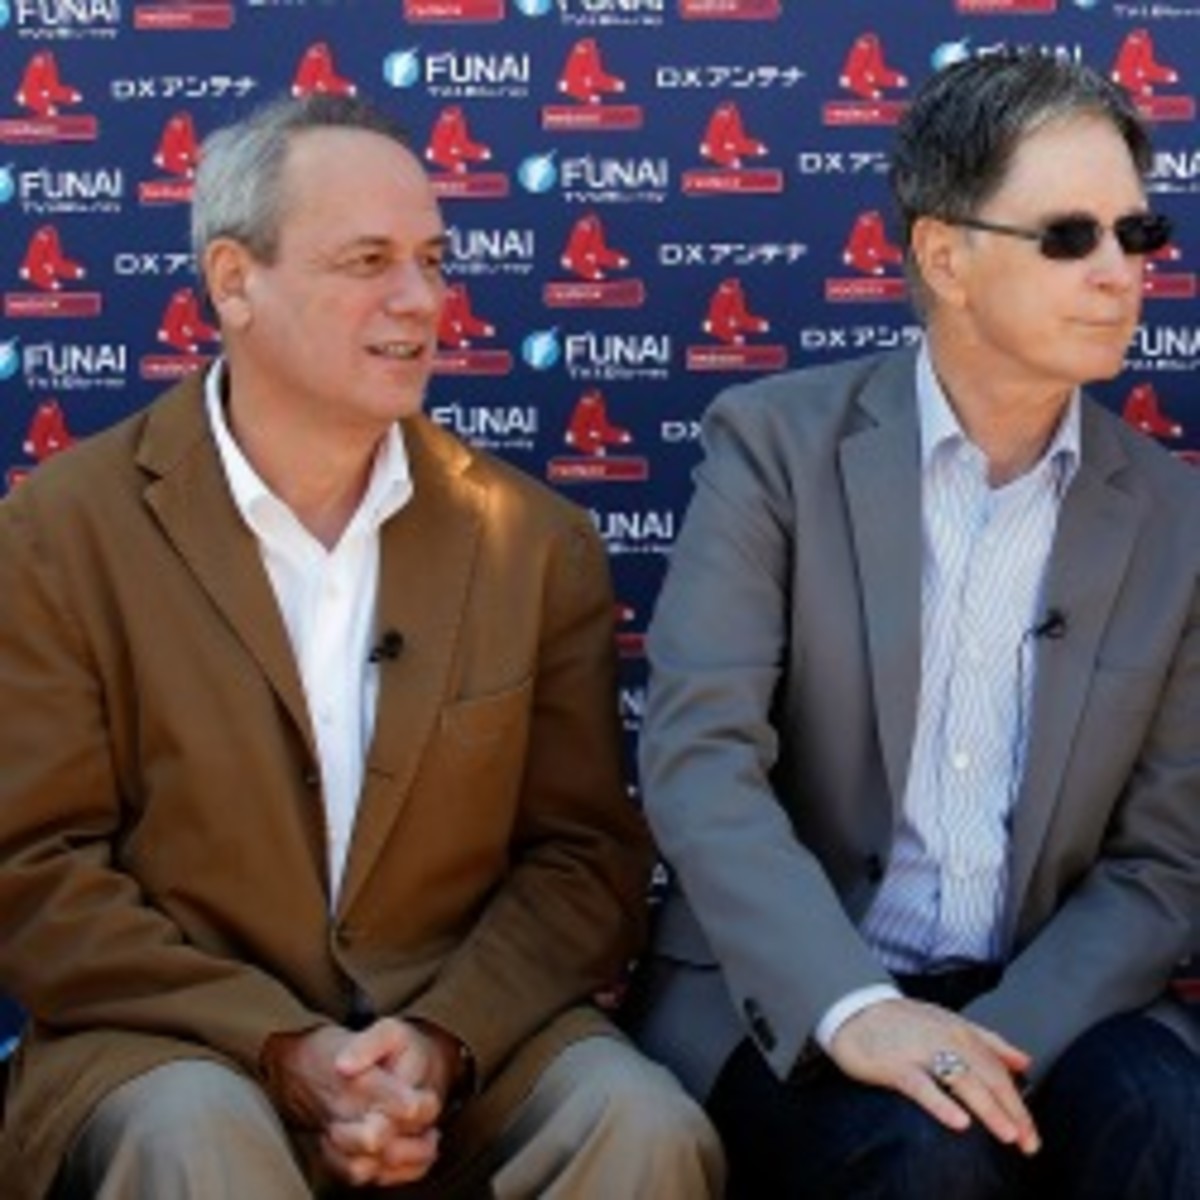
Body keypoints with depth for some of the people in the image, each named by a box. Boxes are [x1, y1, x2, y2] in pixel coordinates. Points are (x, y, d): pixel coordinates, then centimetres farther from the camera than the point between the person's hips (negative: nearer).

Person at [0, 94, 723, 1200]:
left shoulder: (538, 542, 6)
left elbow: (586, 855, 5)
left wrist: (443, 1039, -13)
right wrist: (283, 1051, -16)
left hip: (473, 1041, 2)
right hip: (181, 1044, -2)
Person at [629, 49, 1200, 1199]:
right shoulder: (777, 442, -4)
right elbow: (696, 756, -14)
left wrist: (1006, 1039, -14)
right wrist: (851, 1006, -28)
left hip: (1036, 1000, 2)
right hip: (787, 1001, -2)